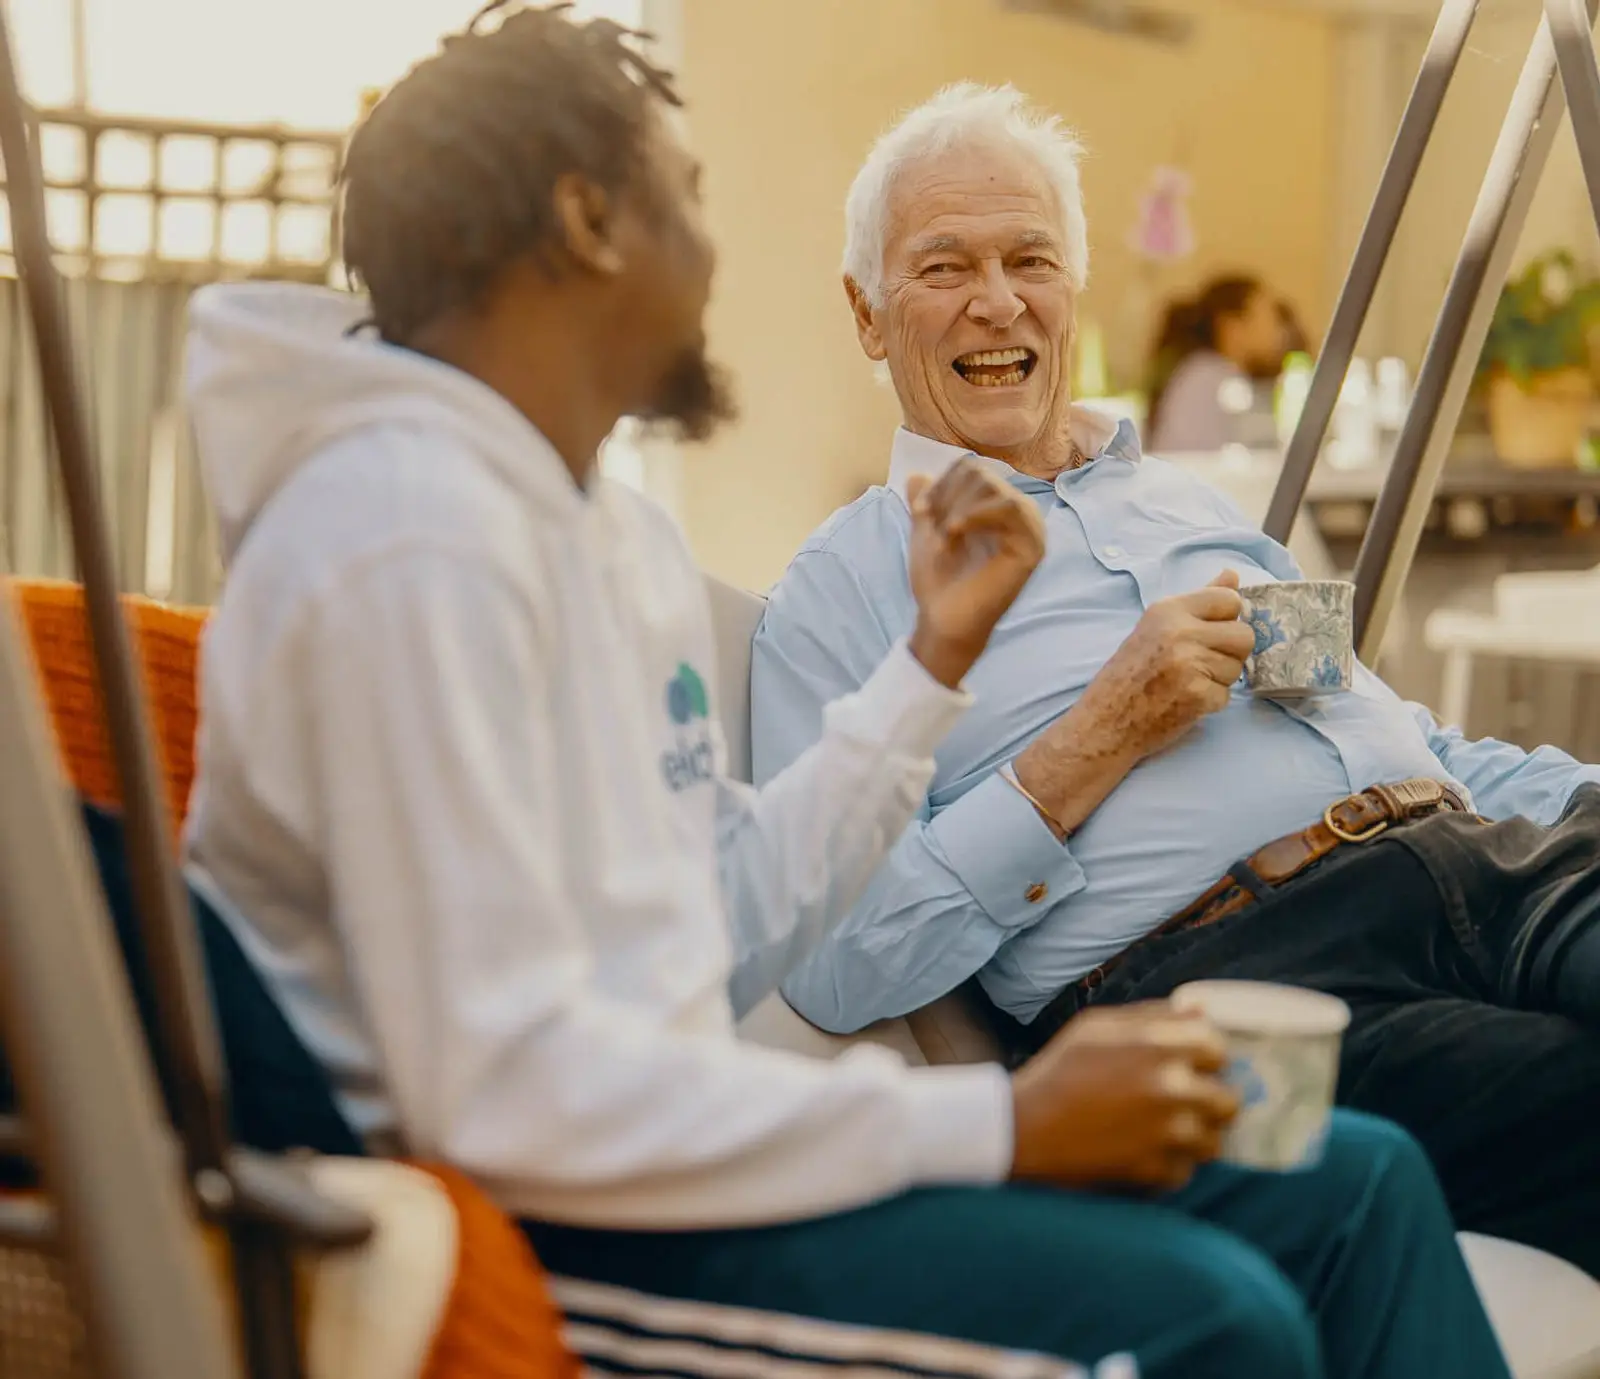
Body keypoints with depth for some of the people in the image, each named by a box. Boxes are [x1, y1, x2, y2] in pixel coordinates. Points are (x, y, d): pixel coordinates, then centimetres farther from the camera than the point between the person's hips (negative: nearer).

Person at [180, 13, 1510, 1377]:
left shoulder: (622, 533, 13)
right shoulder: (411, 532, -18)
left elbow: (721, 942, 11)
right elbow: (496, 1082, -25)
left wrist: (936, 655, 9)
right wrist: (1000, 1124, -23)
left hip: (650, 1148, 9)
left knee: (1355, 1185, 4)